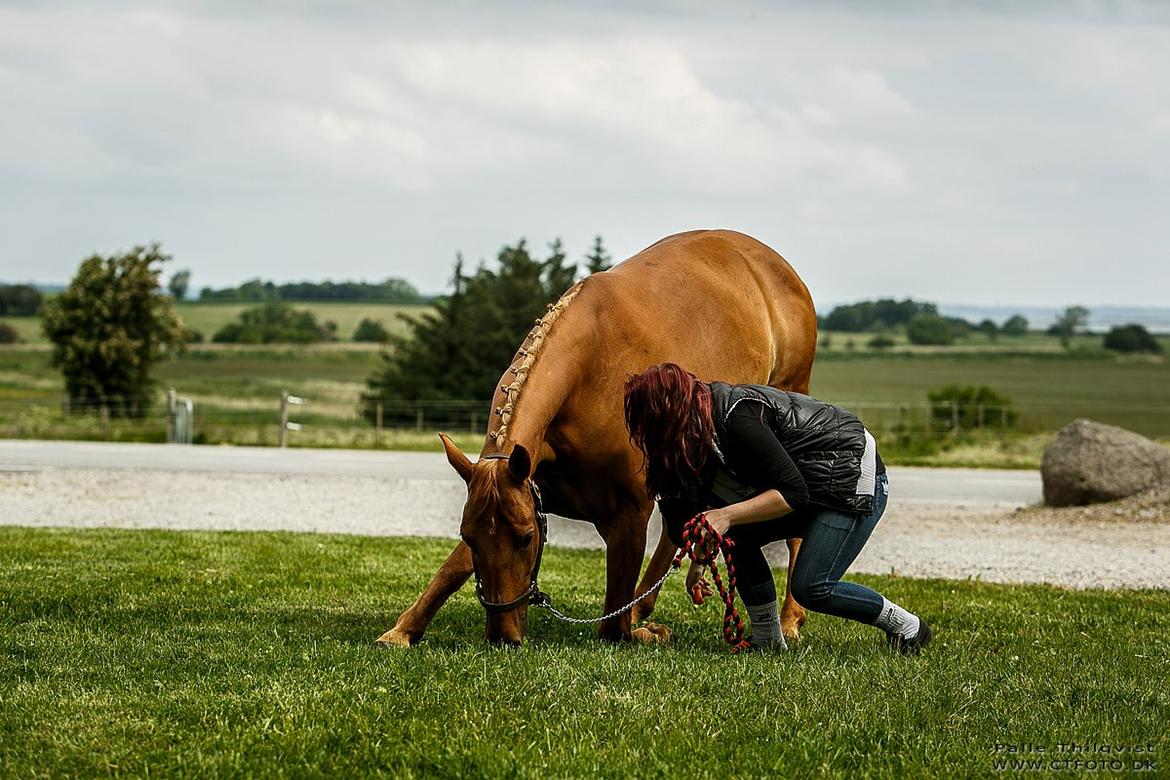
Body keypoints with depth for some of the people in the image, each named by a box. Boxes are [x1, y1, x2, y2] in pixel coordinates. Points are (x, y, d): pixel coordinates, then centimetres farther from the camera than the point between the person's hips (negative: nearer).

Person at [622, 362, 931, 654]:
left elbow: (793, 493, -27)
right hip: (815, 488, 10)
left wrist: (727, 516, -29)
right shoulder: (706, 421, 1)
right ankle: (768, 642, 6)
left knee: (809, 588, -15)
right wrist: (698, 561, 15)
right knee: (738, 534, -1)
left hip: (857, 481, -10)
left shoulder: (738, 417, -28)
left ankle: (907, 627, 3)